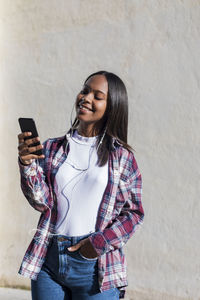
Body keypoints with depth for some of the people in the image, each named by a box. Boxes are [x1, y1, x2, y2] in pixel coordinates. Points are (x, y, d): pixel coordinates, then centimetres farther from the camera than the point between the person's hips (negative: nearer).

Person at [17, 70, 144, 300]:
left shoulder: (121, 157, 1)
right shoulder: (52, 149, 7)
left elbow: (134, 213, 1)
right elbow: (42, 202, -2)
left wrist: (100, 242, -11)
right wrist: (27, 164, -16)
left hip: (95, 266, -2)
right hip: (48, 261, 2)